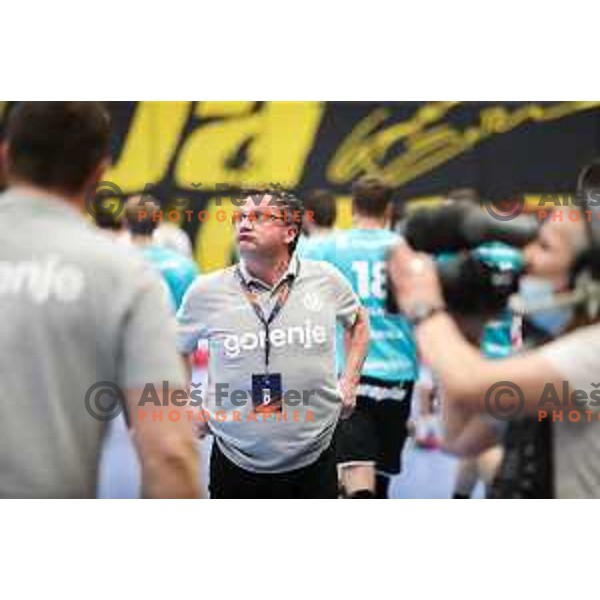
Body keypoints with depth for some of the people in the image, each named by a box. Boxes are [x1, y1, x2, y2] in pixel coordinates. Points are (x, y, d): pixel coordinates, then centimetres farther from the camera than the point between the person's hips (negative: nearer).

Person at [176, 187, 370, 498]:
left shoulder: (326, 279, -2)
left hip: (314, 462, 1)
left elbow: (358, 322, 18)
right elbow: (176, 350, 13)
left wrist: (349, 383, 9)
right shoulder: (206, 291, -5)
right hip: (236, 466, 0)